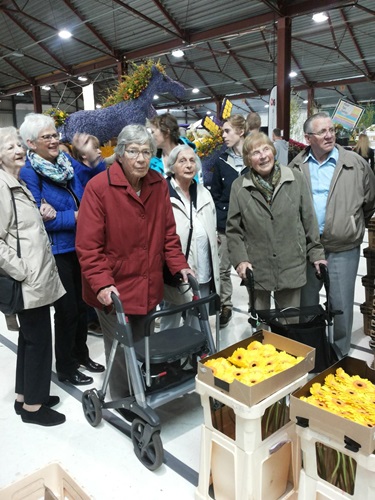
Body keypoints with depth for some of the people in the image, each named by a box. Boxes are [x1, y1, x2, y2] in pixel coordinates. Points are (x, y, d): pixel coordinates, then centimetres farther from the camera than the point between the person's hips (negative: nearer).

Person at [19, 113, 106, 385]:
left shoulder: (67, 160, 5)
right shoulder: (28, 172, -14)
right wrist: (74, 217, -19)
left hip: (79, 246, 6)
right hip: (55, 251, -6)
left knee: (82, 303, 18)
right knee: (67, 309, 4)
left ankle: (81, 354, 39)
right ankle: (65, 368, 25)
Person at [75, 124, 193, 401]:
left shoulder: (159, 184, 1)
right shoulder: (98, 187, -16)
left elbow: (168, 232, 9)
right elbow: (88, 246, -16)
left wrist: (179, 265, -1)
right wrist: (102, 284, -24)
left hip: (148, 286, 5)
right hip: (113, 291, -5)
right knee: (122, 352, 6)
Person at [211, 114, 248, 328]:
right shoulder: (222, 161, 4)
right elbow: (215, 196, 6)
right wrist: (215, 224, -1)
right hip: (226, 224, 3)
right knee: (223, 268, 9)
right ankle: (225, 306, 27)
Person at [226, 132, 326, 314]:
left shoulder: (296, 179, -1)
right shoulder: (239, 187, -3)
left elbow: (309, 220, 4)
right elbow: (233, 229, 1)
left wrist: (316, 253, 6)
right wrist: (240, 259, -9)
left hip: (291, 268, 1)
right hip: (256, 270, 0)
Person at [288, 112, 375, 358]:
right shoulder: (297, 166, 3)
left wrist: (354, 227, 13)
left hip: (343, 248, -3)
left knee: (341, 304, 5)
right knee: (306, 301, 17)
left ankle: (340, 354, 26)